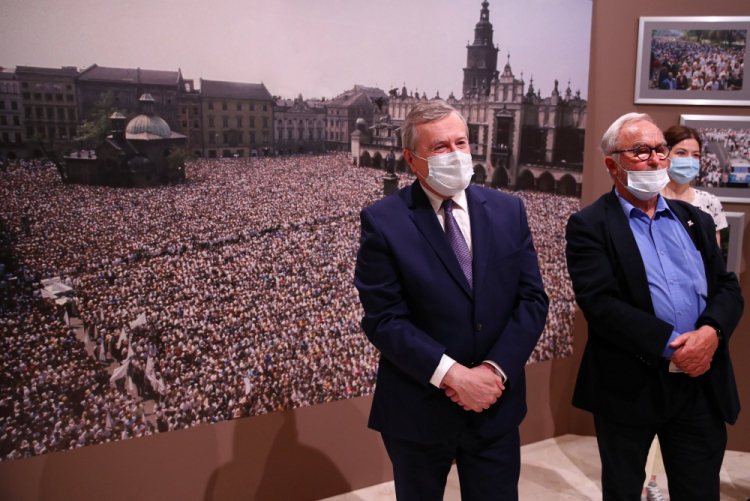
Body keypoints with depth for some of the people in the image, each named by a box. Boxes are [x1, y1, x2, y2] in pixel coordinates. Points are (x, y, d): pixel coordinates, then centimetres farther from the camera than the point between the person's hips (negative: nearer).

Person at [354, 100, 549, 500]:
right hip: (417, 412, -2)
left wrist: (494, 369, -14)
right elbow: (384, 319, -14)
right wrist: (452, 375, -21)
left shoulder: (508, 210, 1)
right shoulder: (382, 222, -11)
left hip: (496, 406, 3)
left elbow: (532, 299, -2)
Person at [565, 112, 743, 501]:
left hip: (702, 383, 5)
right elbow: (600, 303, -16)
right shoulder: (589, 226, -6)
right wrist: (671, 346, -20)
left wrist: (711, 331, -14)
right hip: (628, 388, -4)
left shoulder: (696, 221, 12)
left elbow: (728, 289, 7)